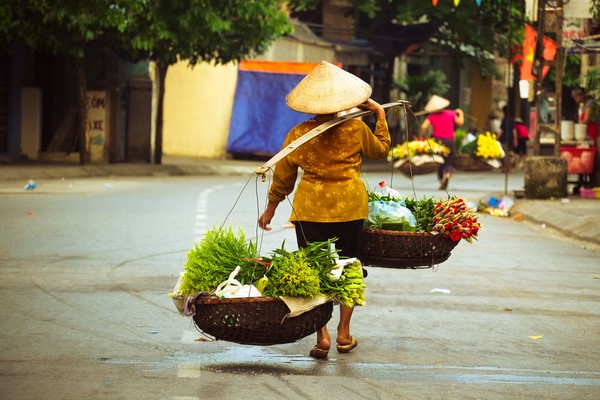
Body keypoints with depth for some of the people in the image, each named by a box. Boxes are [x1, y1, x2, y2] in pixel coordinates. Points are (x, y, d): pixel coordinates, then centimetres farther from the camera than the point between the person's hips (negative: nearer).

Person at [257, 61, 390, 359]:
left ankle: (322, 336, -5)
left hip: (311, 208, -1)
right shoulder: (356, 129, -4)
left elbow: (282, 177, 3)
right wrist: (380, 114, 25)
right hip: (351, 205, 1)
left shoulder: (298, 134, -4)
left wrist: (270, 209, 16)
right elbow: (381, 149, 16)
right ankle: (344, 334, 19)